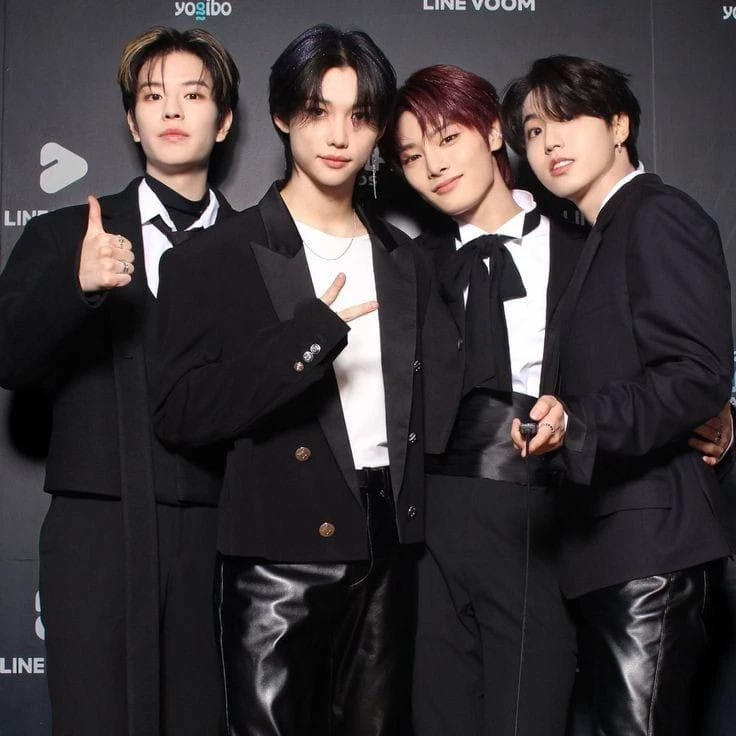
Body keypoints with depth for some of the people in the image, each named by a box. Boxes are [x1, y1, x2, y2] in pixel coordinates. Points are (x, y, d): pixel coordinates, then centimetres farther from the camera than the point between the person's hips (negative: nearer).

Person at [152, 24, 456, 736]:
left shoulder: (405, 263, 14)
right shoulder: (215, 257, -3)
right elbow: (180, 415, -11)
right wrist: (310, 334, -20)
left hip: (387, 544, 5)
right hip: (280, 550, -4)